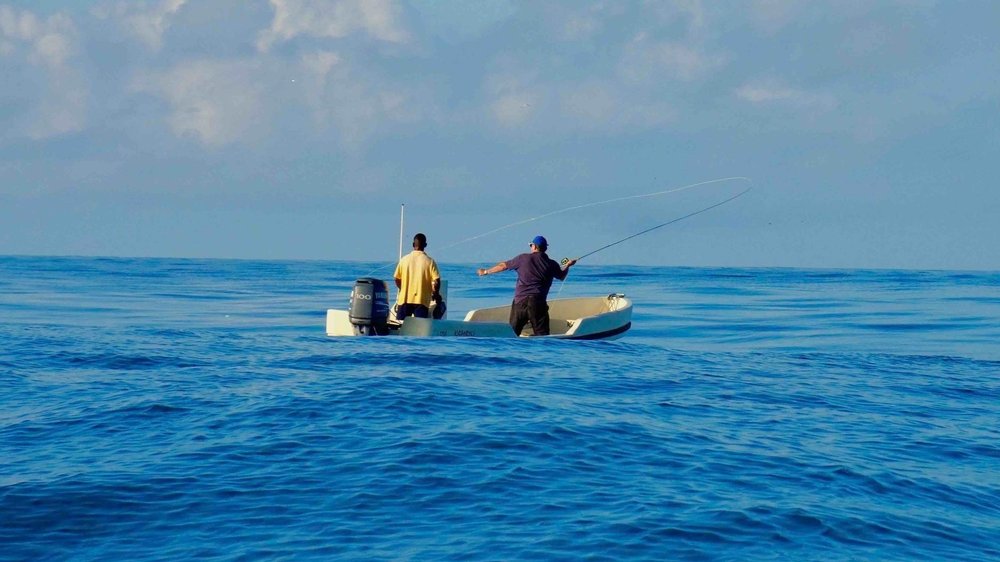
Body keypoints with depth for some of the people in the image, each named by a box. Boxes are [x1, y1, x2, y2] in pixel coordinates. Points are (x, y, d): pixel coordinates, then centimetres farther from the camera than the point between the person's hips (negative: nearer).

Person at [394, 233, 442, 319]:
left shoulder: (404, 260, 2)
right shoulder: (430, 261, -5)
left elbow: (397, 280, 8)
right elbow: (436, 281, -11)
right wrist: (435, 294, 7)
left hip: (405, 299, 2)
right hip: (422, 300, -2)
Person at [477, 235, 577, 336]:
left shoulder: (523, 258, 3)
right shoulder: (551, 264, 6)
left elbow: (503, 266, 12)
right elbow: (562, 276, 25)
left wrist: (486, 271, 26)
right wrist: (568, 265, 47)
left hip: (520, 301, 0)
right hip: (538, 303, 0)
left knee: (512, 332, 8)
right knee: (542, 334, -1)